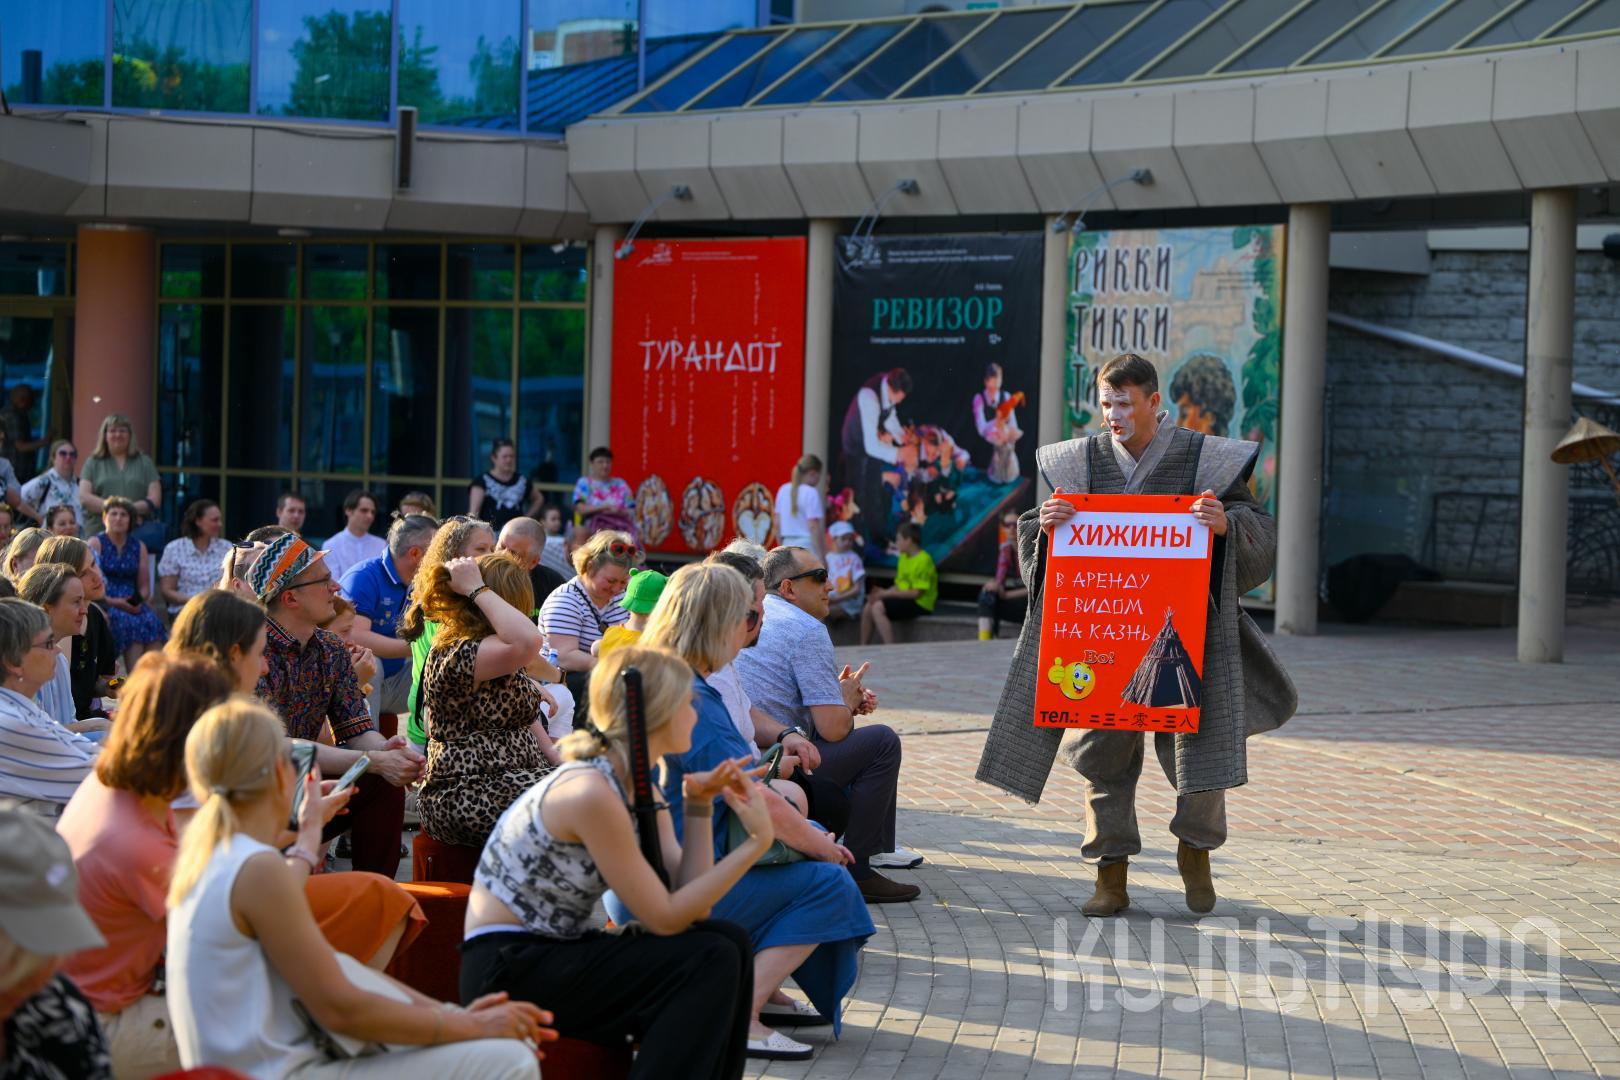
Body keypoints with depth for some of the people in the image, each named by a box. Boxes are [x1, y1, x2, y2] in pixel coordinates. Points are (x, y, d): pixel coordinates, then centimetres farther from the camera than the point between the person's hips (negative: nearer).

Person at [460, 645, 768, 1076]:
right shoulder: (591, 793, -22)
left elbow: (689, 904, 0)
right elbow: (666, 919, -19)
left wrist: (699, 806, -5)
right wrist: (757, 842, -20)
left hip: (558, 952, 9)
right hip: (507, 971, -9)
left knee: (728, 943, -4)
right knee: (711, 960, -18)